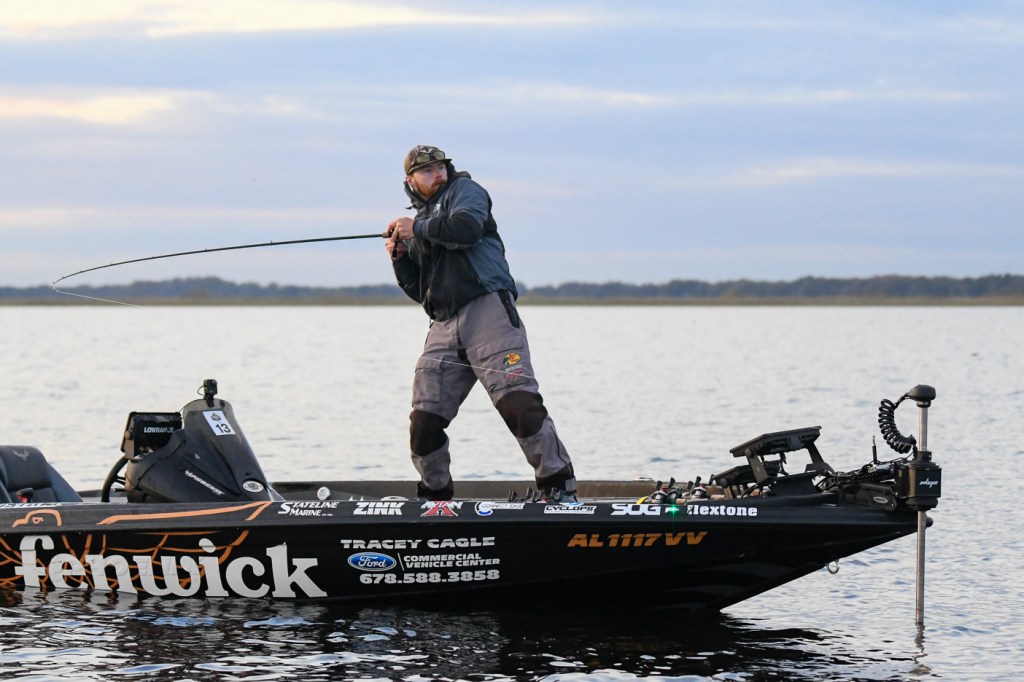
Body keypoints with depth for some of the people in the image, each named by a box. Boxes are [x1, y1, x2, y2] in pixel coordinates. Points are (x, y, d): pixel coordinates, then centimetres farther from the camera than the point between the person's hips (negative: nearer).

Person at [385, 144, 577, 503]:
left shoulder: (464, 190, 10)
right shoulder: (421, 223, 29)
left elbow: (466, 228, -14)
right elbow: (420, 291, 28)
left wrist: (417, 228, -3)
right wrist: (400, 257, 12)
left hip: (487, 310, -7)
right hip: (444, 328, 7)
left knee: (517, 401, -19)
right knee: (424, 420, 0)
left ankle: (558, 486, -15)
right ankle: (435, 496, 17)